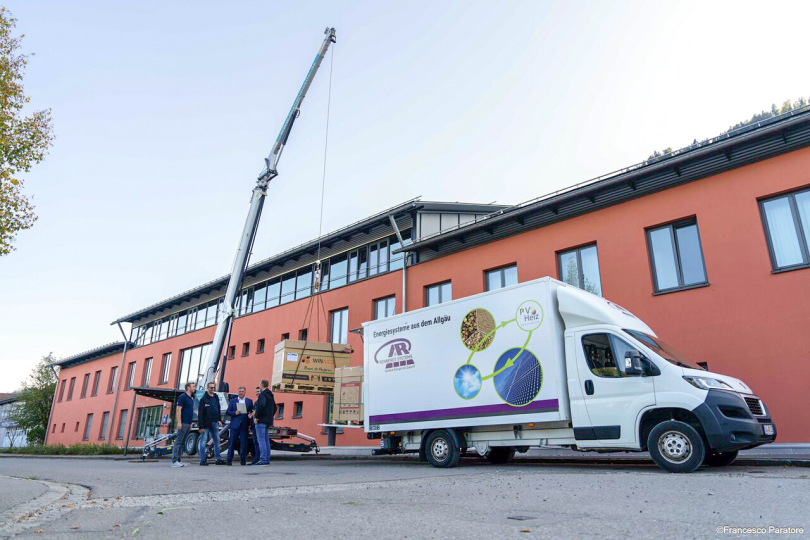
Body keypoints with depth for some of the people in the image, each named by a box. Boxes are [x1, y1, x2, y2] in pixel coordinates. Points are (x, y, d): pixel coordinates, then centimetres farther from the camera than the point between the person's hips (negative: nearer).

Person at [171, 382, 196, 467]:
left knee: (182, 443, 9)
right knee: (178, 442, -7)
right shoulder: (182, 397, -8)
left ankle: (178, 460, 13)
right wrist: (179, 422, -19)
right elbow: (178, 409, -14)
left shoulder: (191, 398, 18)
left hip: (188, 424, 9)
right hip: (183, 423, -9)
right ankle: (174, 461, -6)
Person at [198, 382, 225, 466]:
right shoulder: (203, 399, -6)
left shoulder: (216, 397, 13)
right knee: (203, 441, -2)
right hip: (206, 424, -6)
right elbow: (200, 414, -9)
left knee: (217, 441, 7)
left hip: (214, 423, 6)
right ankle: (203, 460, 3)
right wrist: (201, 426, -14)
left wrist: (219, 420, 9)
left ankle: (218, 459, 12)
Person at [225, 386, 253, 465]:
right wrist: (235, 413, -11)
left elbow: (252, 412, 7)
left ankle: (242, 460, 8)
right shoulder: (233, 401, 12)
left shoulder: (249, 401, 11)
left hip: (244, 425, 0)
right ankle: (229, 459, 11)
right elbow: (227, 412, 5)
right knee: (232, 442, 1)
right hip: (234, 425, 0)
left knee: (244, 443, 0)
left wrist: (251, 415, -14)